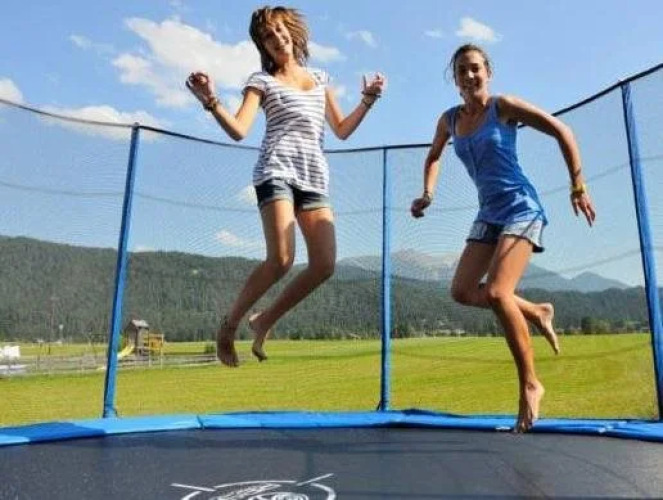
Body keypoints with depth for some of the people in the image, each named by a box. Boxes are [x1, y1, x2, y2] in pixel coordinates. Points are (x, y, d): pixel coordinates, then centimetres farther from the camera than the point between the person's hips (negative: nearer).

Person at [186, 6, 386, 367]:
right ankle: (229, 324, 0)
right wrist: (211, 102, -21)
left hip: (314, 176, 5)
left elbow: (342, 131, 24)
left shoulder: (320, 79, 24)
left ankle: (264, 321, 7)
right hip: (277, 171, -5)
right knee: (281, 260, -22)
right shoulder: (262, 81, 10)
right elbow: (238, 130, -5)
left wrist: (368, 100, 15)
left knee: (324, 265, -10)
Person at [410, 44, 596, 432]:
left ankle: (530, 385, -5)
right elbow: (434, 158, 26)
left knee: (496, 293, -21)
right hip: (489, 213, 6)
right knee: (462, 291, -4)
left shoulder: (504, 106, -6)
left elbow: (562, 131, -5)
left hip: (521, 207, -6)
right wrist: (428, 194, 9)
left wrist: (578, 187, -10)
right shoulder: (450, 120, 9)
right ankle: (536, 313, 18)